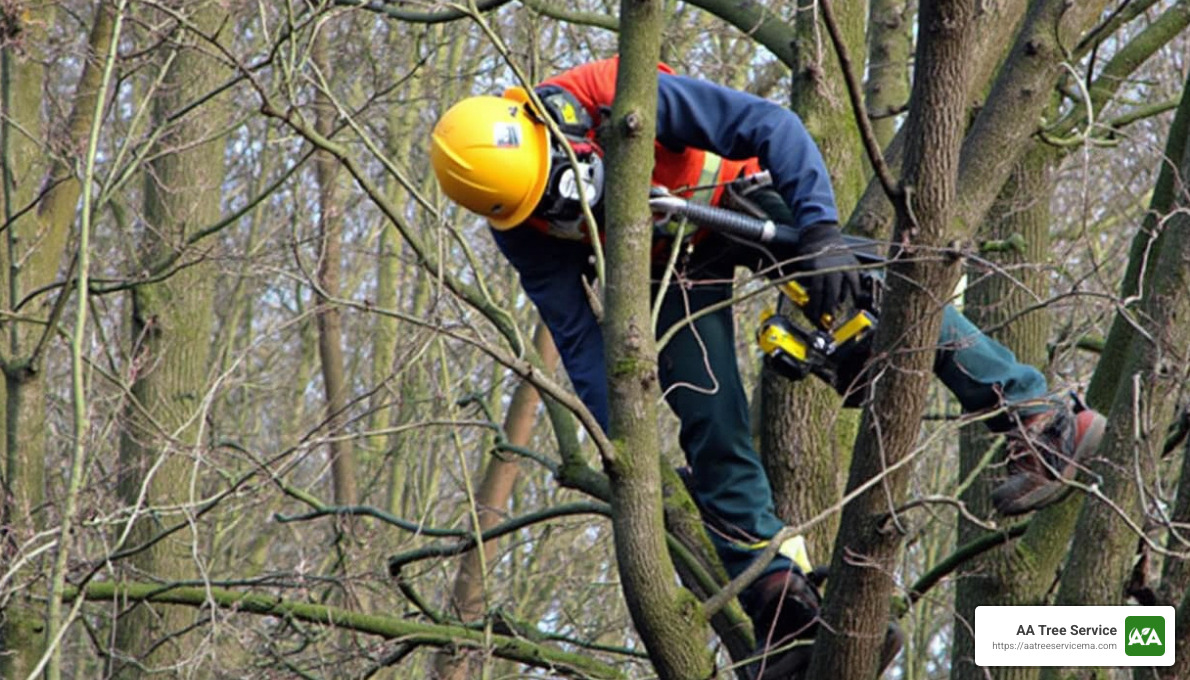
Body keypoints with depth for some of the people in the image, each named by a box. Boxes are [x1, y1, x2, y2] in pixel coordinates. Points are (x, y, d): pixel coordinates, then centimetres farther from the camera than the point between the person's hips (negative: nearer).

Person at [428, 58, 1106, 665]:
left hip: (737, 199, -2)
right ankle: (779, 596, -3)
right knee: (712, 431, -10)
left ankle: (1036, 415, -15)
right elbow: (578, 336, -15)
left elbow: (771, 125, -35)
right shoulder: (523, 230, -23)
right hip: (673, 268, 3)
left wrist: (821, 230, -45)